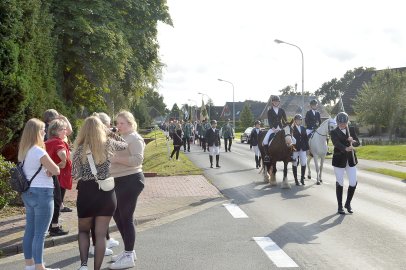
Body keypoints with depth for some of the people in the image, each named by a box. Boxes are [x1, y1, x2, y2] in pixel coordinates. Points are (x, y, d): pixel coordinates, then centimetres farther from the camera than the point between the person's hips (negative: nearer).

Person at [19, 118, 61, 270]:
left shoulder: (24, 151, 9)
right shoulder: (38, 151, -18)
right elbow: (56, 170, -16)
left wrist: (46, 171, -4)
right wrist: (50, 171, 4)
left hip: (28, 193, 9)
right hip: (42, 193, -9)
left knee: (30, 230, 15)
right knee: (40, 233, -5)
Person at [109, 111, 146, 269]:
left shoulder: (134, 138, -11)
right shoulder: (120, 137, 18)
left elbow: (138, 159, -23)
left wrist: (117, 158, -24)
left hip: (130, 181, -10)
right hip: (119, 180, 10)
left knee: (126, 217, -7)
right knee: (118, 216, 15)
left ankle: (129, 257, 1)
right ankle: (128, 251, 28)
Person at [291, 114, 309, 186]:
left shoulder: (303, 128, 9)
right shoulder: (292, 129, -6)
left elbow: (306, 138, 11)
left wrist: (307, 148, 6)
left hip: (303, 148, 4)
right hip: (295, 148, -4)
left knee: (304, 163, 2)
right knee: (294, 164, 5)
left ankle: (302, 178, 16)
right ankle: (296, 180, 13)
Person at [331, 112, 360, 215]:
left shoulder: (351, 130, 5)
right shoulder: (334, 132, -7)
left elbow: (357, 143, 2)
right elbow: (337, 143, -24)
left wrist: (352, 141, -21)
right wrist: (346, 148, -43)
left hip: (351, 160, 3)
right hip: (339, 160, -3)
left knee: (353, 183, 1)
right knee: (340, 184, 5)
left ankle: (348, 203, 23)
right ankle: (340, 206, 17)